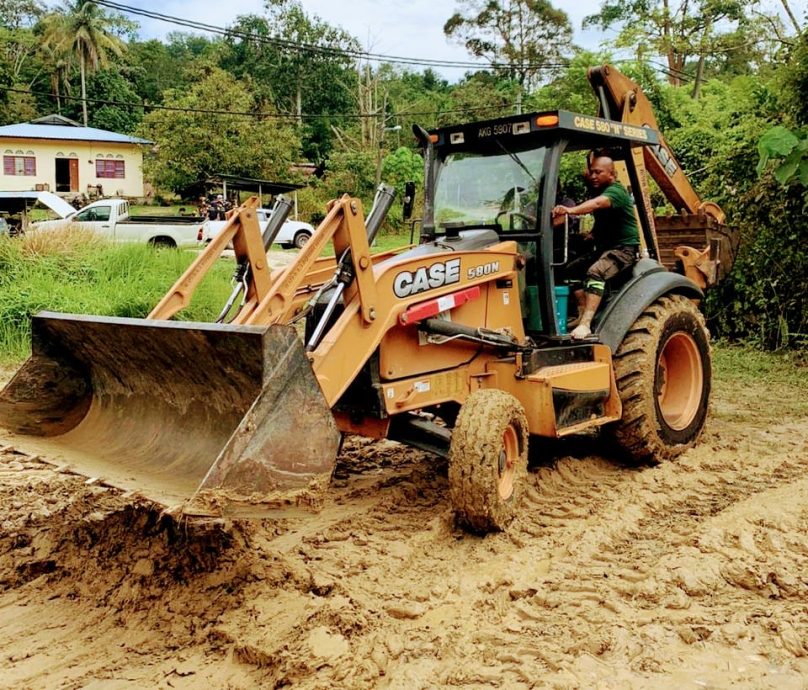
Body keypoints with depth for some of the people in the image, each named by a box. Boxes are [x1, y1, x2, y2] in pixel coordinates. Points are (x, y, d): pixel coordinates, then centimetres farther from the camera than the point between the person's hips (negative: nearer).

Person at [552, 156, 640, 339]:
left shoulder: (616, 191, -17)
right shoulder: (599, 190, 16)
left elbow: (597, 203, -36)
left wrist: (571, 210, -53)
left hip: (623, 248, -10)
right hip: (603, 248, 10)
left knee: (595, 272, -33)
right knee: (571, 269, -1)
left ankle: (585, 324, -43)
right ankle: (582, 315, -6)